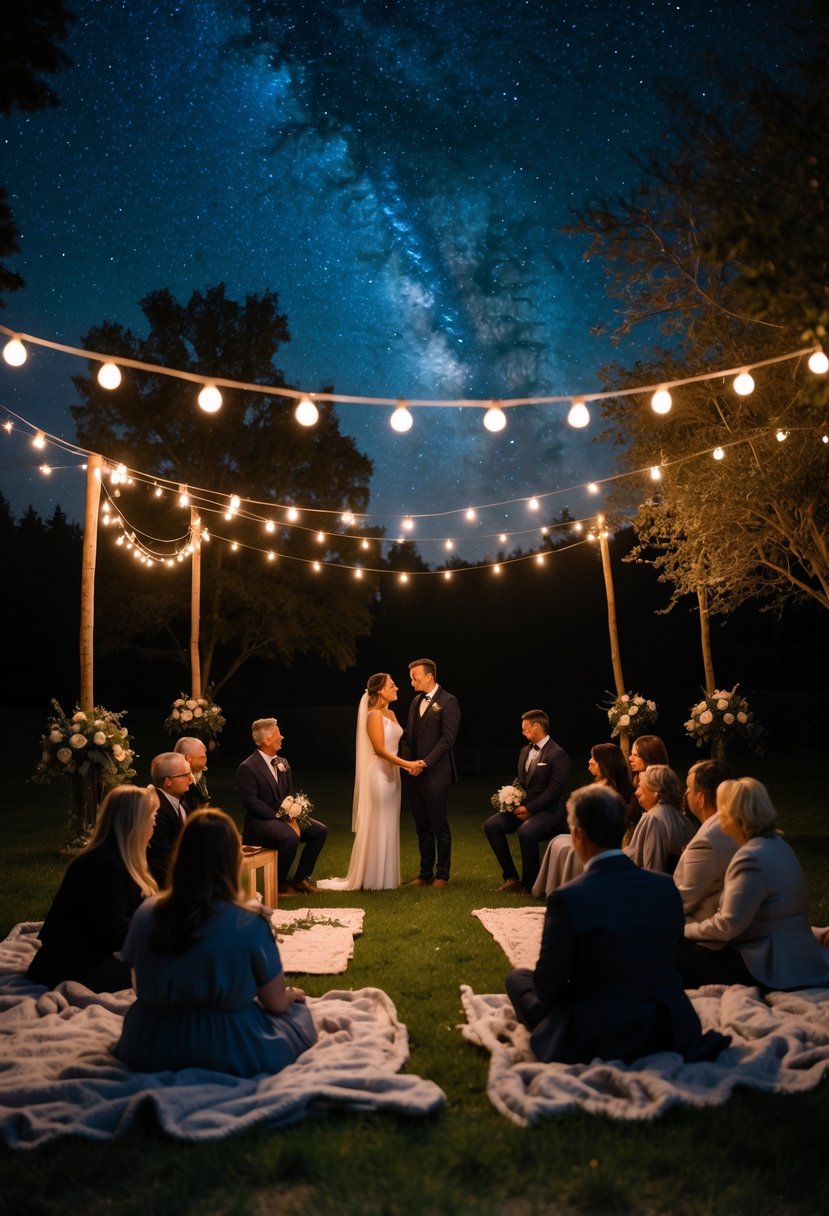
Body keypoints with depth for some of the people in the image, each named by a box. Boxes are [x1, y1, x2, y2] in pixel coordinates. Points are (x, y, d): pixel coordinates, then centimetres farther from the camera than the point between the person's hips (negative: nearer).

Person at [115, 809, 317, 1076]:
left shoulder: (146, 914, -11)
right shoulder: (250, 924, -22)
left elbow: (145, 988, 4)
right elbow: (276, 1004, -9)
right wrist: (292, 994, 14)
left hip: (151, 1052, 2)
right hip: (232, 1052, -1)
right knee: (296, 1008, 25)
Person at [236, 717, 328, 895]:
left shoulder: (282, 763, 12)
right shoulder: (247, 768, -13)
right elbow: (252, 802, -19)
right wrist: (281, 818, -22)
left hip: (286, 816, 8)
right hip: (260, 821, -8)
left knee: (320, 830, -6)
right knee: (291, 838, -33)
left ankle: (301, 878, 6)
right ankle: (278, 883, -10)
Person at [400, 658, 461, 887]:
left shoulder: (448, 702, -8)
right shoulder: (417, 701, 15)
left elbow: (448, 738, -15)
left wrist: (425, 763, -18)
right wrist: (407, 760, 0)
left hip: (436, 774, -7)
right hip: (416, 774, 7)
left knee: (439, 826, 2)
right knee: (422, 827, 12)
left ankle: (442, 875, 12)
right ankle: (425, 874, 20)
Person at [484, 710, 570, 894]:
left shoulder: (558, 754, -12)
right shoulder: (525, 751, 14)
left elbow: (555, 790, -18)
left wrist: (530, 808, -20)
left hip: (547, 811, -8)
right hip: (523, 806, 8)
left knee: (526, 831, -36)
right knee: (491, 825, -12)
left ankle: (529, 883, -14)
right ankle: (511, 877, -2)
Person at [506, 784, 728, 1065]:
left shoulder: (567, 899, -22)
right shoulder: (667, 887, -6)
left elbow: (547, 988, -12)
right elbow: (667, 963, 8)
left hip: (594, 1042, -5)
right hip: (671, 1031, 5)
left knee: (518, 976, 18)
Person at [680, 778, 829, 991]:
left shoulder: (753, 857, -23)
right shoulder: (773, 844, 8)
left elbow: (728, 926, -21)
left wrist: (687, 930, -5)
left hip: (774, 969, -9)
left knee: (681, 956, -8)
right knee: (692, 947, 11)